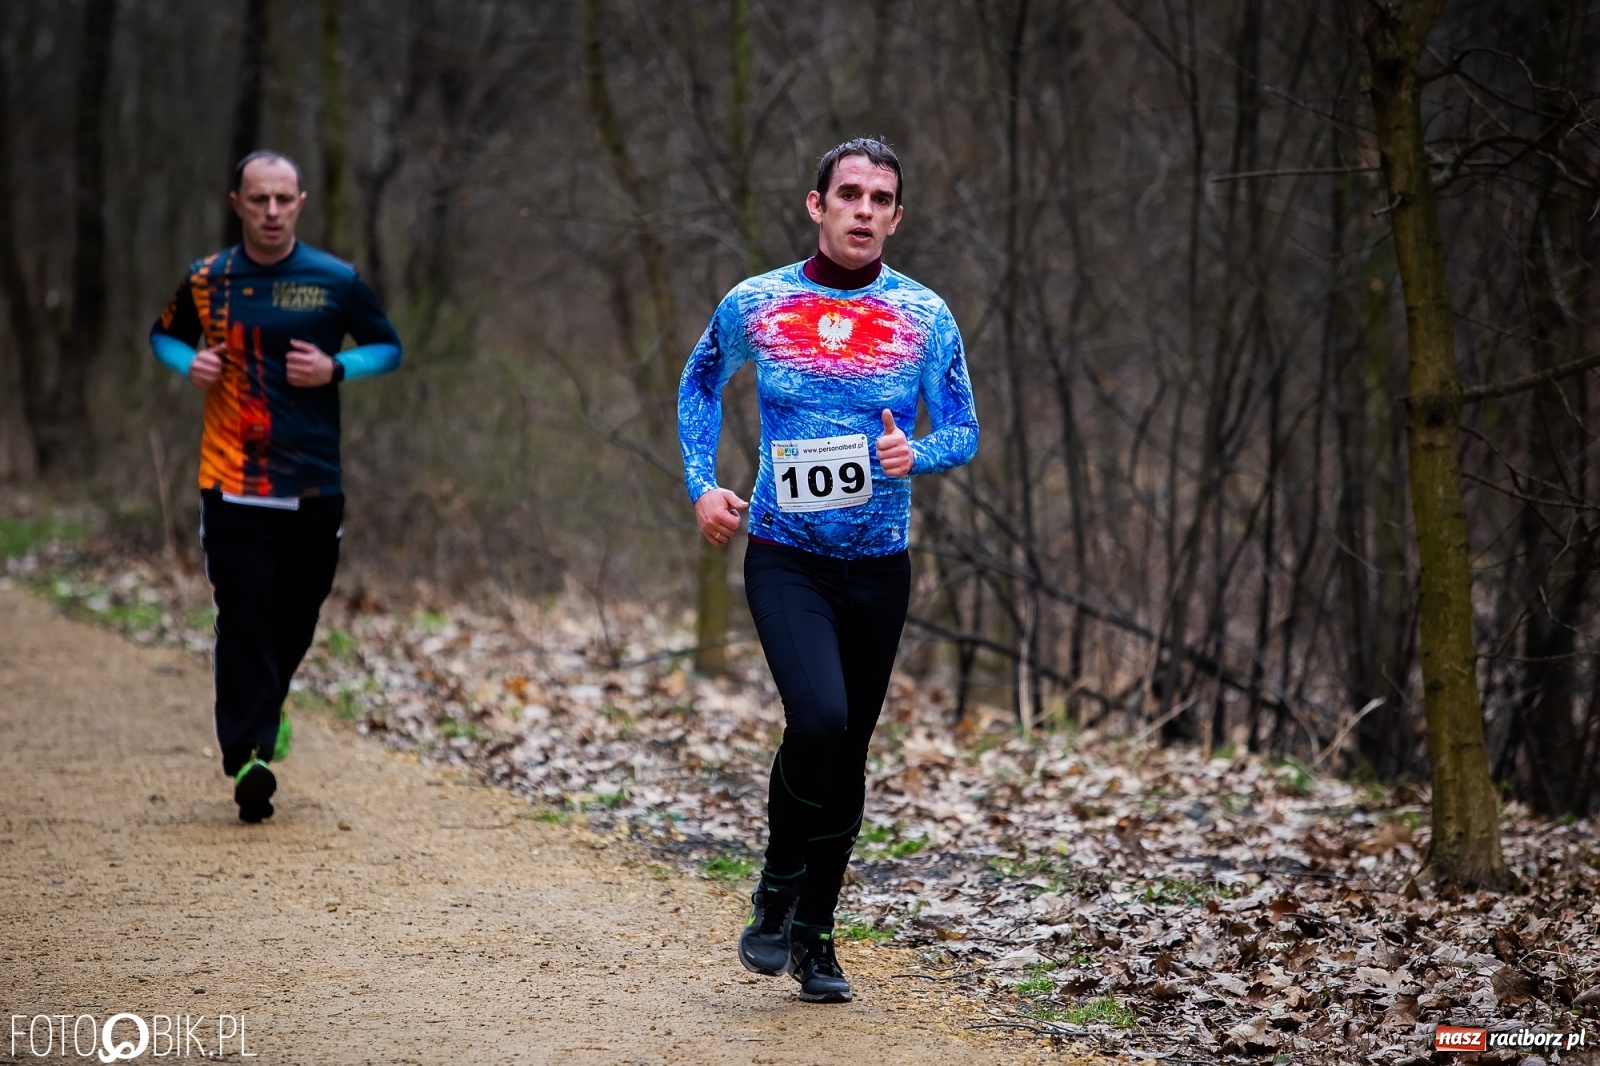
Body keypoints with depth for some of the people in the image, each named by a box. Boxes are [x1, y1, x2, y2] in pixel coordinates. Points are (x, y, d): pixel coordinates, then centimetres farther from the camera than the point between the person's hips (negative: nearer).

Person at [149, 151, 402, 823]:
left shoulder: (336, 281, 2)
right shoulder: (205, 281, 3)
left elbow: (388, 347, 11)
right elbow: (164, 336, 18)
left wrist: (335, 368, -9)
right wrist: (188, 363, -5)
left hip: (316, 481, 1)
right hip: (232, 481, -1)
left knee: (297, 615, 11)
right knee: (244, 615, -10)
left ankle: (265, 706, 40)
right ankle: (248, 755, -13)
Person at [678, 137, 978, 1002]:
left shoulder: (925, 317, 1)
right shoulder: (754, 306, -1)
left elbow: (963, 432, 6)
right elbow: (700, 384, 17)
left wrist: (917, 454, -16)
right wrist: (701, 483, 4)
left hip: (879, 565, 3)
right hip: (785, 558, -2)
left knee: (849, 750, 8)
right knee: (819, 720, -23)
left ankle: (815, 935, 23)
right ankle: (777, 890, 1)